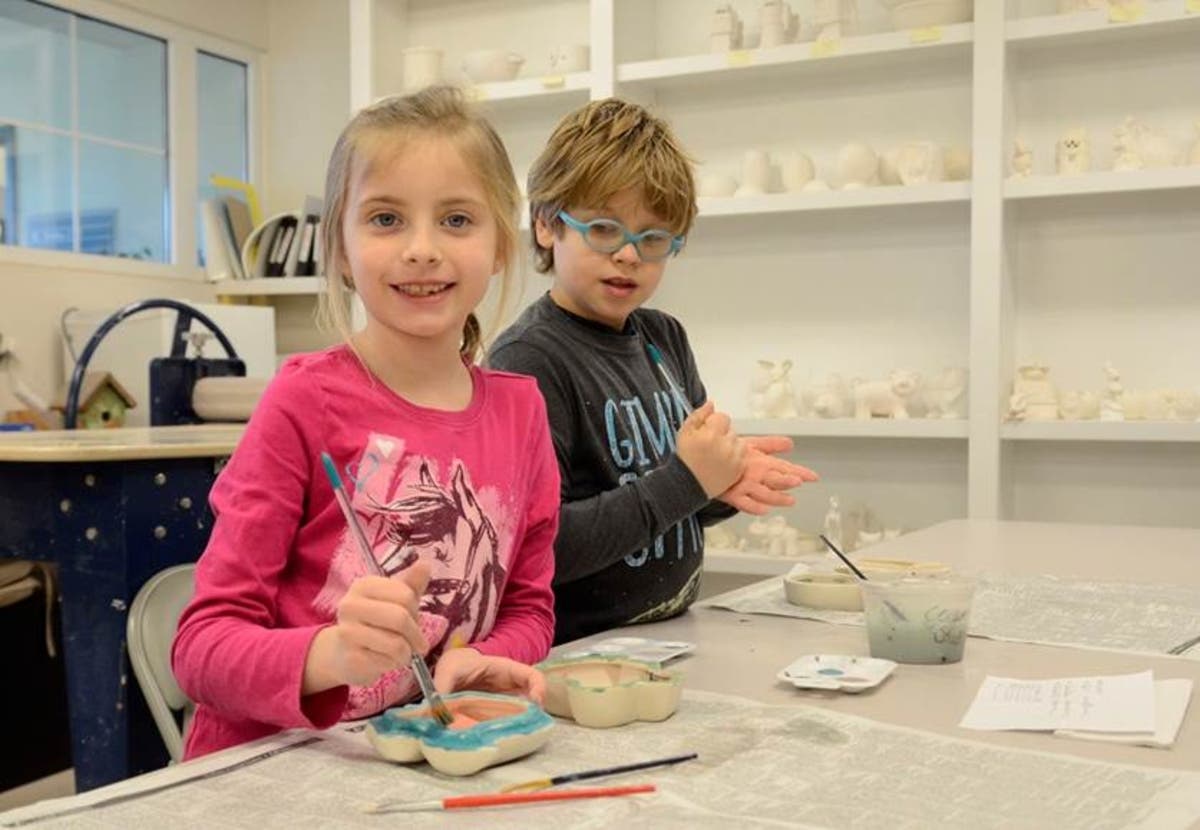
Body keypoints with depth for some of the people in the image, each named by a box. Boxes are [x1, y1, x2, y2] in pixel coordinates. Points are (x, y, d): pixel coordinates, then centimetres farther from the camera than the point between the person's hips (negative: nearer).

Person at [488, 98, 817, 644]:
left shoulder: (664, 338, 10)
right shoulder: (528, 359, -13)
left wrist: (727, 481, -2)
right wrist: (685, 481, -16)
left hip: (672, 637, 7)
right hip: (573, 657, -7)